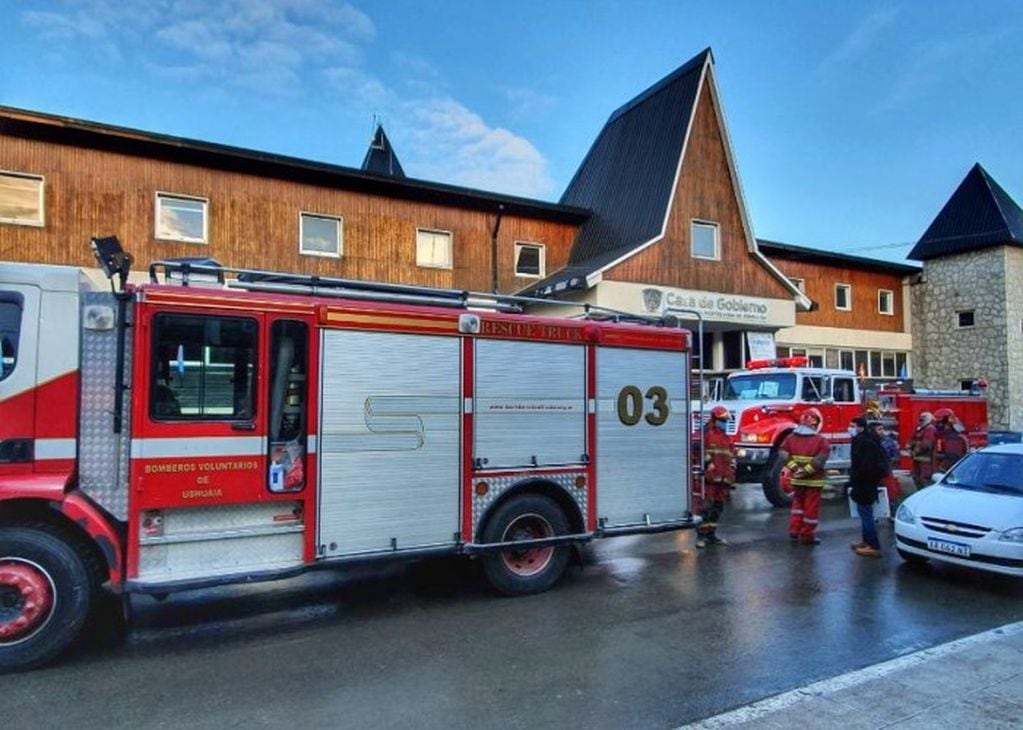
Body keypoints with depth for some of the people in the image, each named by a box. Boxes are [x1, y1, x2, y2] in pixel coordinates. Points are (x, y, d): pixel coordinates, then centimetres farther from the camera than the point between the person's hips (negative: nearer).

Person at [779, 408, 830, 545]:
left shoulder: (791, 437, 1)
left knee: (798, 503, 21)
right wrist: (807, 470, -21)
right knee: (811, 508, 6)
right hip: (814, 480, -4)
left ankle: (794, 531, 20)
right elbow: (821, 459, -23)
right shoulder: (821, 440, -11)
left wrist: (795, 468, -15)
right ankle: (807, 536, 14)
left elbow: (783, 454, -9)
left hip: (796, 479, 4)